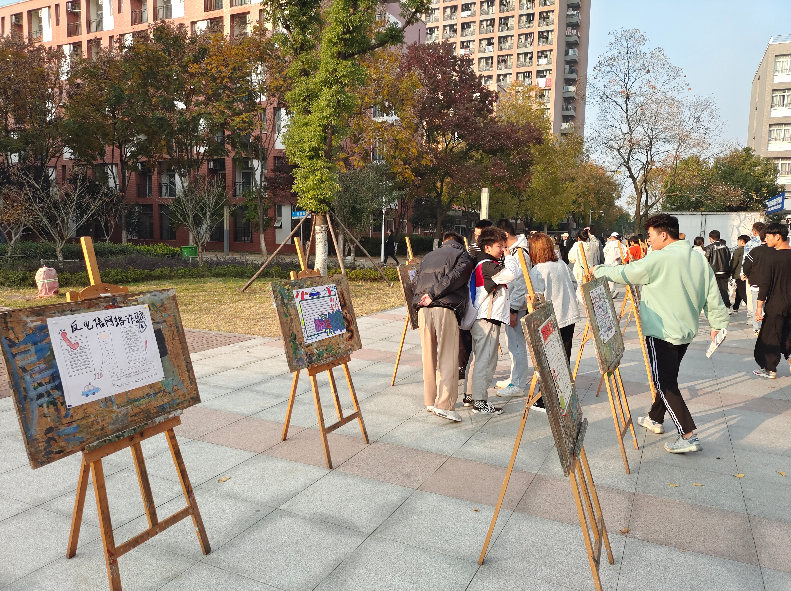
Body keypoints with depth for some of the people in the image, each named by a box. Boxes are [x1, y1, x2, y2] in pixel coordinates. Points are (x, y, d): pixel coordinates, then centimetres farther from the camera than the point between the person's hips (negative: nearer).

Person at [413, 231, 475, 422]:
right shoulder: (463, 256, 11)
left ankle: (430, 400, 19)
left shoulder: (428, 256, 29)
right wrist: (434, 294, -9)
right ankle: (444, 405, -13)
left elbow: (417, 282, 25)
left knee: (428, 356, 12)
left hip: (423, 309, 5)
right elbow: (455, 277, -8)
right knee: (447, 358, -5)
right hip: (445, 309, -5)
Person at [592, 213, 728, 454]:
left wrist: (598, 271, 2)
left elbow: (625, 274, -13)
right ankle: (655, 418, 37)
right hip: (686, 331, 9)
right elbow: (713, 295, 10)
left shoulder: (660, 259, -17)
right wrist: (718, 324, 15)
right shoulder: (699, 260, 8)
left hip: (661, 333, -9)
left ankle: (688, 436, -6)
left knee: (665, 384, -3)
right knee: (667, 378, 21)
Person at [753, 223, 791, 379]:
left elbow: (765, 283, -15)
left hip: (775, 305, -6)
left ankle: (770, 369, 11)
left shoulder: (772, 256, -14)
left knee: (770, 337, 5)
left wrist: (759, 306, -13)